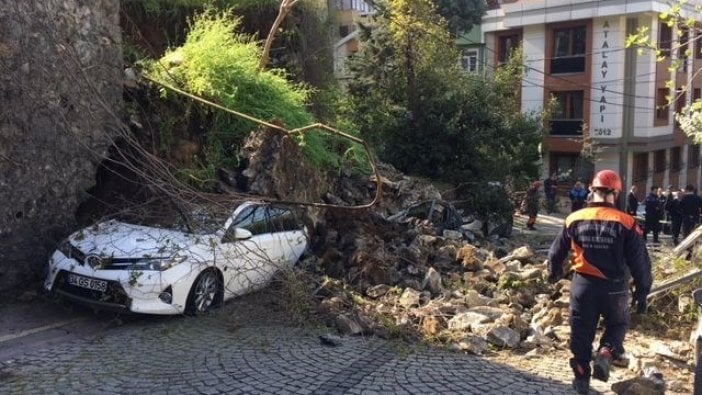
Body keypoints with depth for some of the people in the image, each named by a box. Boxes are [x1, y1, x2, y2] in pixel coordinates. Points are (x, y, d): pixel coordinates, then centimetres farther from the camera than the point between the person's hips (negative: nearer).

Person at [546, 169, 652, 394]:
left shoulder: (575, 220, -2)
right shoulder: (626, 223, -10)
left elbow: (556, 252, 9)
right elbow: (640, 261, -7)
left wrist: (555, 273, 28)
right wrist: (642, 292, 5)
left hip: (583, 285, 1)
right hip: (614, 287, -1)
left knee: (581, 332, 14)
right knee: (618, 324, 24)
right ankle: (606, 355, 0)